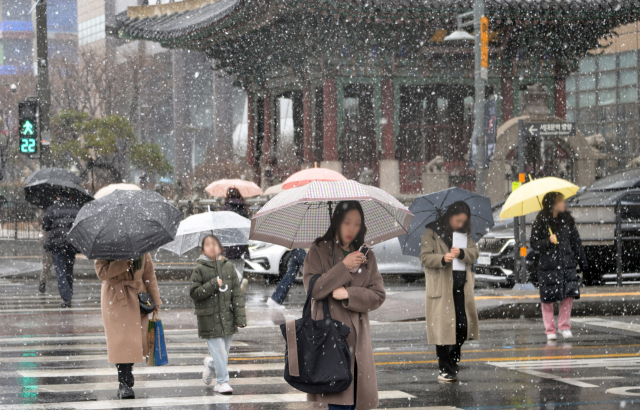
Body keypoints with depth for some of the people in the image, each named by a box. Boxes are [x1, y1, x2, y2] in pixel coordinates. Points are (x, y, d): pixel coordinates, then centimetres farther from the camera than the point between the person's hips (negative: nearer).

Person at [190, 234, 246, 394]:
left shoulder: (228, 267, 6)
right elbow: (194, 293, -6)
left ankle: (211, 364, 40)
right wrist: (213, 285, -16)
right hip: (209, 319, -4)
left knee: (224, 352, 10)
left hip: (227, 318, 4)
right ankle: (222, 382, 7)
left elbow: (237, 294, 5)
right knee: (219, 351, -6)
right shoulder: (199, 270, -3)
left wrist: (240, 317, -1)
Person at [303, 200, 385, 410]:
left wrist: (348, 294, -9)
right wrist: (343, 267, -12)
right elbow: (313, 288, -7)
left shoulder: (366, 256, 14)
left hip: (356, 336, 3)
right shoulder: (318, 251, 5)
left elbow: (378, 295, 7)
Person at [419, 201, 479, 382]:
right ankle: (445, 370, 3)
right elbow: (425, 257, -7)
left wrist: (461, 253, -15)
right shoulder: (432, 232, 0)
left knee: (463, 325, 0)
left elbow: (474, 252, 6)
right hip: (441, 287, -5)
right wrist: (443, 258, -24)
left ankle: (453, 361, 19)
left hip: (461, 286, 5)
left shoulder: (464, 234, 16)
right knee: (443, 327, -4)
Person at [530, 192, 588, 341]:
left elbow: (576, 241, 11)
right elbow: (534, 243, -3)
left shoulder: (567, 219, 6)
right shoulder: (541, 221, -5)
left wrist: (583, 262, 11)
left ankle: (565, 326, 9)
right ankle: (550, 330, 9)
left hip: (567, 263, 3)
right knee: (548, 298, -1)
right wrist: (548, 241, -21)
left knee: (568, 295, -6)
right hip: (548, 265, -3)